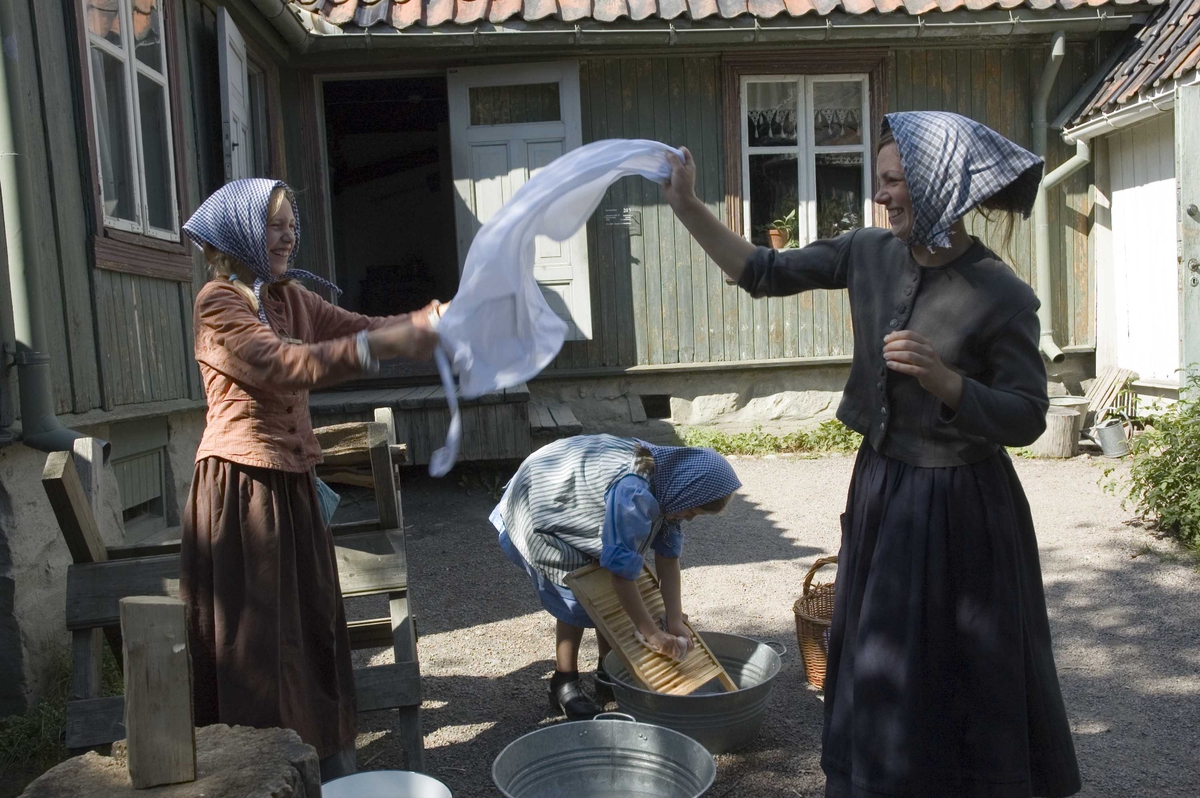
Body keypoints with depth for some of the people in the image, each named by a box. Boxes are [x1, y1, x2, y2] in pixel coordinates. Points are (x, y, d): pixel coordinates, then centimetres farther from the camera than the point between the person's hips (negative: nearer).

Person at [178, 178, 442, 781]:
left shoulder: (290, 296, 12)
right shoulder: (218, 301, -11)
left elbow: (358, 327, 5)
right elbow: (284, 364, -24)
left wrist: (417, 322, -14)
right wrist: (380, 345, -33)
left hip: (292, 481, 7)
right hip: (242, 482, -7)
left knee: (312, 620, 14)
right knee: (254, 631, 1)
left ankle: (323, 762, 29)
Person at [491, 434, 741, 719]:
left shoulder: (667, 475, -13)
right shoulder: (632, 492, -40)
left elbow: (668, 554, -10)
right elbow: (623, 570, -36)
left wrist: (675, 621, -15)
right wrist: (652, 633, -27)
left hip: (577, 507, 9)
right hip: (536, 513, -8)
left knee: (610, 593, 6)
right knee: (575, 599, -10)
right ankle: (564, 685, 6)